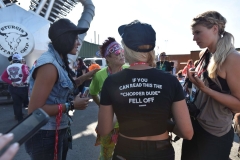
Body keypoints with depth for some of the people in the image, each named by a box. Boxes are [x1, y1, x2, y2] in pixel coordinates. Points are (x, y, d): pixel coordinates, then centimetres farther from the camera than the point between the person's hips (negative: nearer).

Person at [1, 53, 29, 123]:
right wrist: (23, 81, -17)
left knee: (16, 103, 13)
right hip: (22, 87, -4)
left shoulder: (8, 67, 8)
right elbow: (26, 73, -30)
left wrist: (11, 82, -5)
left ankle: (19, 118, 25)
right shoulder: (22, 66, -9)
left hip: (12, 87, 5)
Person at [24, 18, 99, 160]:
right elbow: (34, 110, -25)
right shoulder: (49, 65, -23)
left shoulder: (59, 62, 5)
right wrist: (71, 105, -20)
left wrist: (86, 76, 13)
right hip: (45, 136, -9)